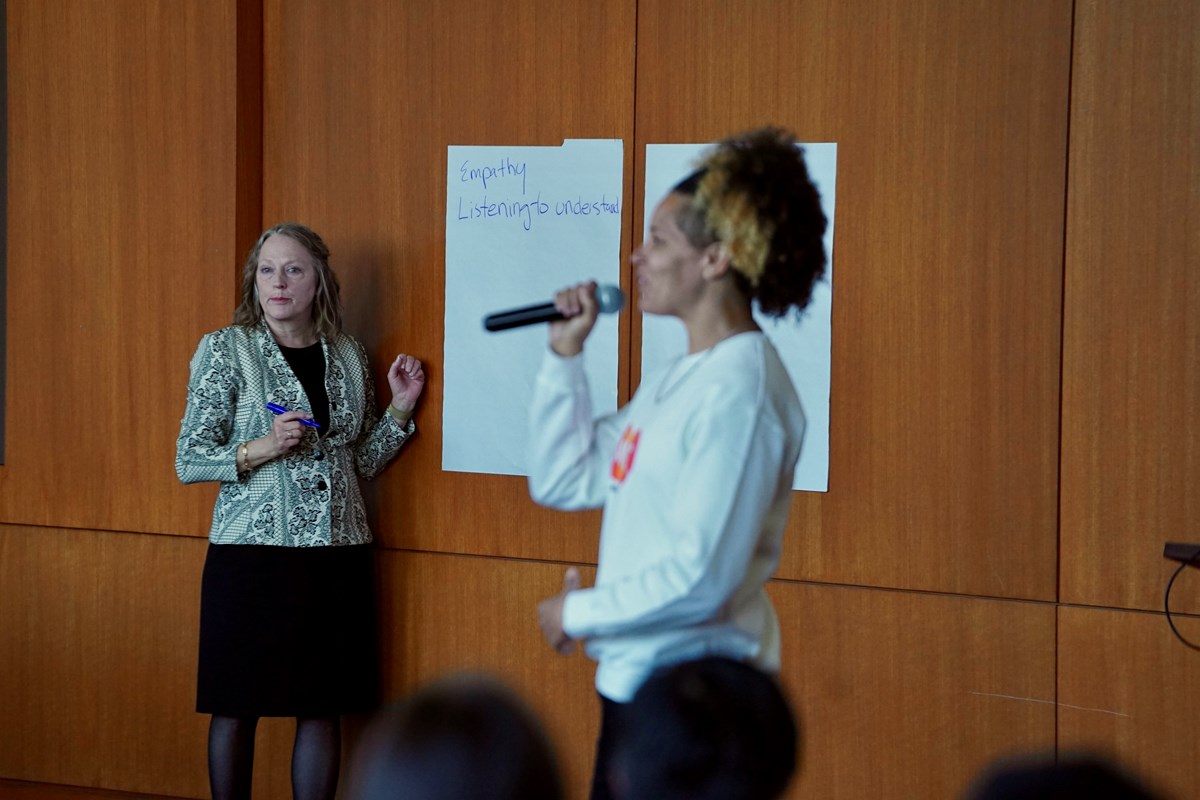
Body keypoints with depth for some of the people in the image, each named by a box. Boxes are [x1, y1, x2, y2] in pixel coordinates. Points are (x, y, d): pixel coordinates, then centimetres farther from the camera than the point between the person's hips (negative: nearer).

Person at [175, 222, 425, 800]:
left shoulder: (347, 355, 9)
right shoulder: (225, 350, -2)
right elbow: (189, 461, -4)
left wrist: (400, 408, 1)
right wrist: (263, 448, -18)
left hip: (335, 553, 3)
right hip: (251, 551, -3)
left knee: (322, 707, 5)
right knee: (235, 705, 2)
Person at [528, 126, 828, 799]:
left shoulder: (738, 390, -18)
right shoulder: (676, 382, 12)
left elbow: (701, 578, -24)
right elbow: (562, 481, 17)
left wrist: (580, 612, -10)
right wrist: (565, 354, 9)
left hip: (692, 693, -9)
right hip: (636, 679, 9)